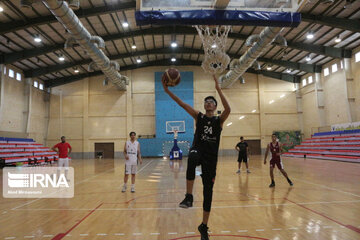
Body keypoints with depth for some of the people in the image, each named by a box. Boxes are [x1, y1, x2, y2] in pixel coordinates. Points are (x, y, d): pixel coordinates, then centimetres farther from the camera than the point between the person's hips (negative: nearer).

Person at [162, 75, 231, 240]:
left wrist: (218, 90, -24)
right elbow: (182, 104, -1)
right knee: (192, 158, -41)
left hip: (211, 157, 1)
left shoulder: (219, 120, 5)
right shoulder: (199, 117, 9)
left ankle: (204, 226, 21)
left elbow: (228, 109, -18)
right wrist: (167, 90, -10)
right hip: (198, 150, 0)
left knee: (208, 191, 4)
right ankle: (189, 197, -34)